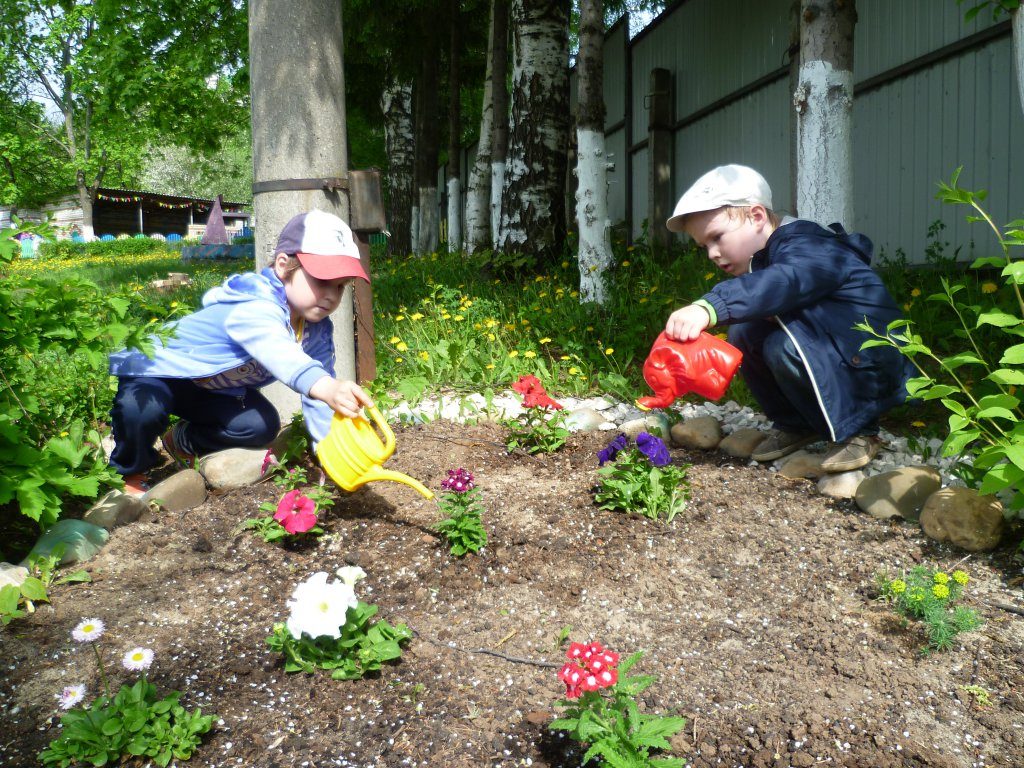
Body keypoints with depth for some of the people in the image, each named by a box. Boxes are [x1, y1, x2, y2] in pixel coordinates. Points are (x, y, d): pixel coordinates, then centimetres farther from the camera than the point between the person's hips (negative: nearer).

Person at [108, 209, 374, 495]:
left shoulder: (318, 328, -12)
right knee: (142, 409, -35)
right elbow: (274, 349, -61)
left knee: (262, 426, -9)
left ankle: (183, 441, 20)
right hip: (159, 365, -7)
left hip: (213, 386, 7)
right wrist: (325, 387, -79)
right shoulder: (255, 307, -39)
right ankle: (130, 472, 0)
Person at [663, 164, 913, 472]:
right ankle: (796, 424, 8)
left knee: (785, 345, -31)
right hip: (828, 358, 9)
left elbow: (783, 283, -45)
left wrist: (708, 307, -58)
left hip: (875, 369, -9)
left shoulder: (806, 246, -23)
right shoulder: (761, 260, 9)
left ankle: (858, 431, -11)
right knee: (742, 332, -5)